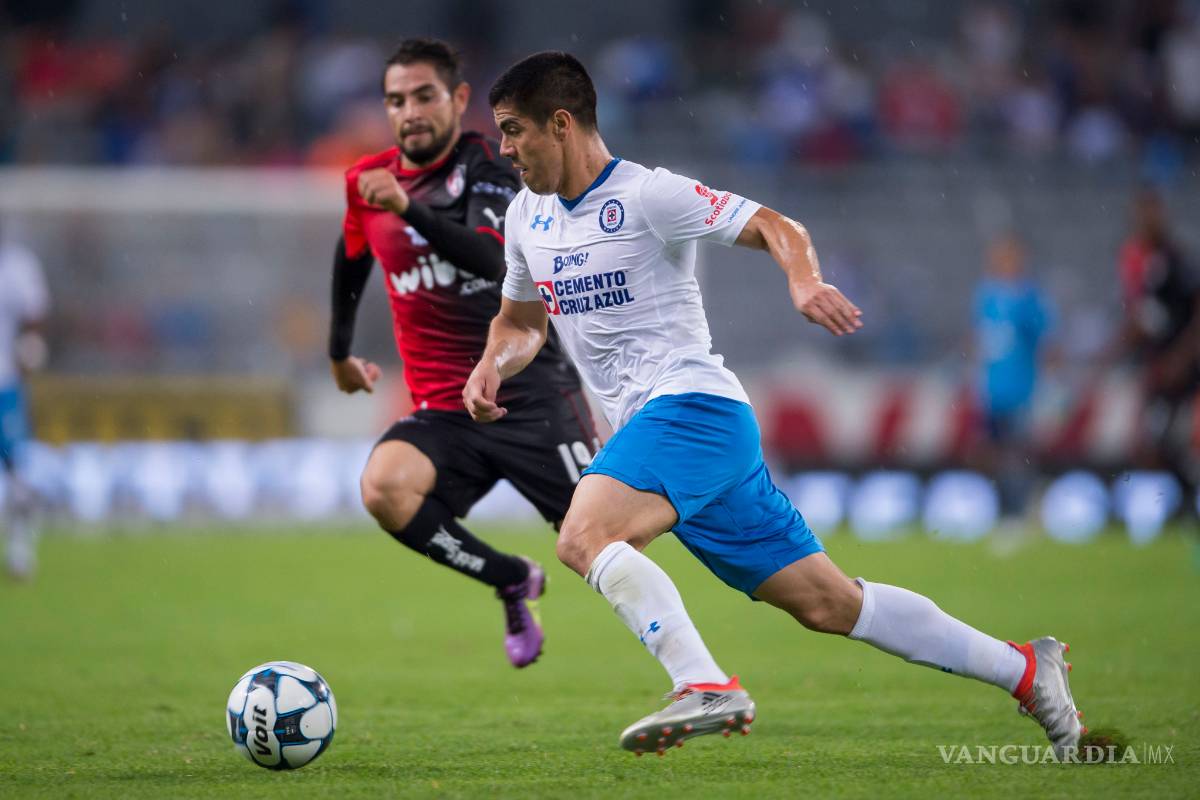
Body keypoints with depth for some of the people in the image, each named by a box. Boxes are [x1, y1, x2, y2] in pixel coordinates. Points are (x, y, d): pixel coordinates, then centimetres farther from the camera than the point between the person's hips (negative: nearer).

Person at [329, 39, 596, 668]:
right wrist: (339, 354, 37)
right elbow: (351, 262, 29)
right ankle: (513, 582, -4)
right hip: (442, 410, 4)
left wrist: (410, 208, -40)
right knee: (384, 487, -28)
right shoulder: (366, 181, 7)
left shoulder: (492, 172, -9)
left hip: (530, 396, -4)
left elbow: (495, 260, -29)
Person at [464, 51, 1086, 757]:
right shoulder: (527, 217, 15)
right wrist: (493, 364, 8)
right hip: (648, 427, 8)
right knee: (828, 604, 7)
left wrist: (805, 281, -29)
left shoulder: (647, 195, -8)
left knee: (585, 538, -29)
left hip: (693, 404, -8)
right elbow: (523, 321, 29)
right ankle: (1024, 669, 14)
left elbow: (772, 226, -9)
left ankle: (708, 689, -34)